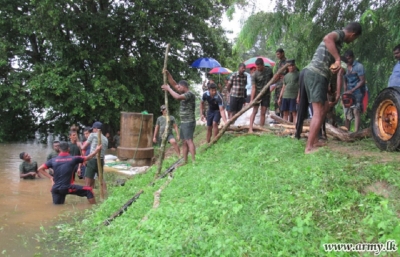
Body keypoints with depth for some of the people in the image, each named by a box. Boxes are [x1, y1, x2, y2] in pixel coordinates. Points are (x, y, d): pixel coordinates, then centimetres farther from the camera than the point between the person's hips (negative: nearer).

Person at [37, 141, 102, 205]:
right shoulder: (73, 159, -4)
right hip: (67, 188, -4)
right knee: (88, 190, 3)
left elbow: (40, 169, 4)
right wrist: (97, 150, 15)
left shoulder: (53, 160, 4)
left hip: (55, 188, 5)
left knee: (57, 204, 28)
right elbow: (88, 157, 4)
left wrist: (50, 177, 7)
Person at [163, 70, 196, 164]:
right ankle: (185, 161, 13)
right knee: (184, 142, 9)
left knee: (189, 140, -16)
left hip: (189, 122, -10)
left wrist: (168, 89, -16)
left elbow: (177, 97, -27)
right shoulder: (184, 94, 15)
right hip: (183, 122, 10)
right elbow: (174, 84, 17)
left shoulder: (190, 94, -12)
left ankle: (194, 160, -19)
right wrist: (168, 74, 7)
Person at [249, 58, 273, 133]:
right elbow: (253, 88, -16)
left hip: (266, 94, 3)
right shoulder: (254, 74, -13)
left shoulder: (269, 70, -1)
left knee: (263, 112, 4)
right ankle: (250, 128, -11)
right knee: (254, 111, -9)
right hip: (257, 94, -3)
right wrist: (252, 99, -23)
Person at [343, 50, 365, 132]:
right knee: (347, 113, 4)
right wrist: (345, 93, 4)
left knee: (356, 111, -12)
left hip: (357, 93, -6)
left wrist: (352, 90, -17)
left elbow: (362, 81, -11)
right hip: (349, 93, 6)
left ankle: (356, 133, -16)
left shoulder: (359, 66, -6)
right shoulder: (345, 68, 12)